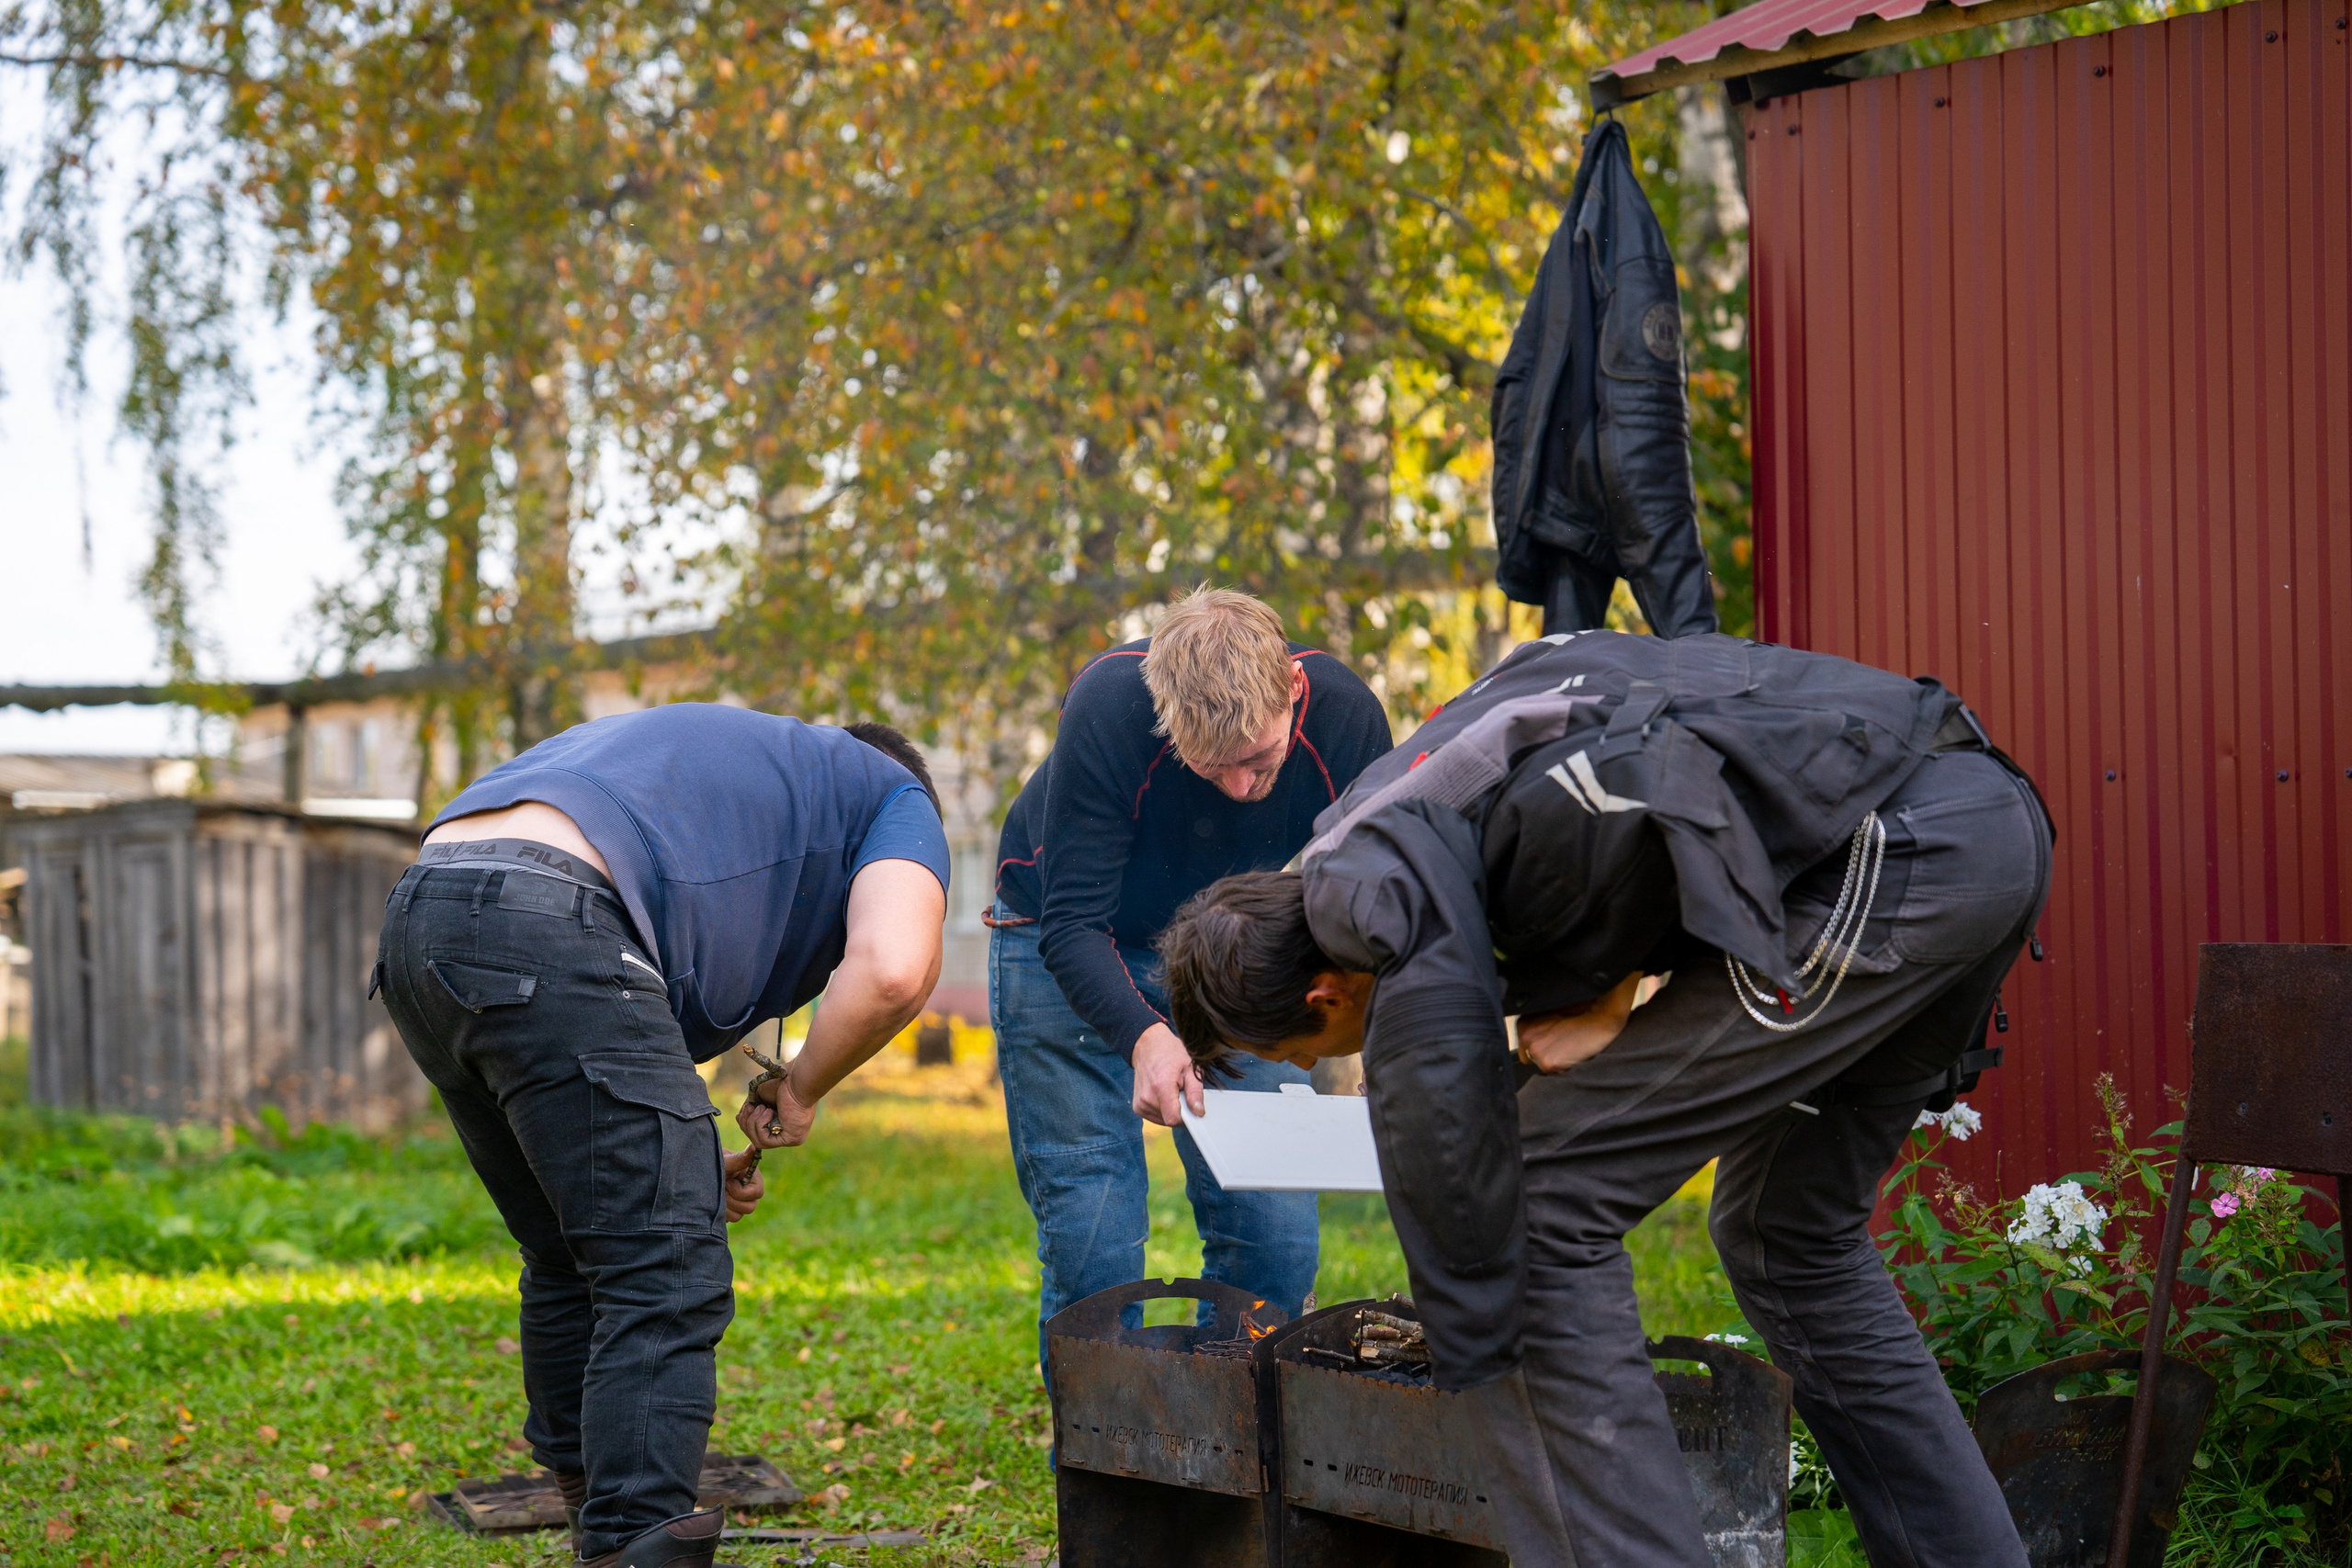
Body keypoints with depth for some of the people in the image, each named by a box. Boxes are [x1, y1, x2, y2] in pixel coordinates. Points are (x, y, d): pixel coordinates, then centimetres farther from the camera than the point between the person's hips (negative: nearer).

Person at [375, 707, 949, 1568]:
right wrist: (801, 1091, 13)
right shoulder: (895, 797, 19)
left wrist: (682, 1157, 31)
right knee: (668, 1276, -4)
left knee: (573, 1260, 23)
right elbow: (892, 969, -4)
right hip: (546, 929, -8)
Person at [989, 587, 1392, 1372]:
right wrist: (1143, 1037, -48)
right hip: (1070, 950, -3)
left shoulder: (1346, 716, -25)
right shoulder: (1106, 709, -34)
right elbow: (1073, 924, -30)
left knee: (1275, 1237, -4)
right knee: (1092, 1246, -9)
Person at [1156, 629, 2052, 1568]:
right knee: (1789, 1239, 24)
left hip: (1878, 865, -10)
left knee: (1546, 1210, -3)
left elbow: (1450, 1167, -7)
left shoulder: (1372, 888, -6)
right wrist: (1610, 999, 14)